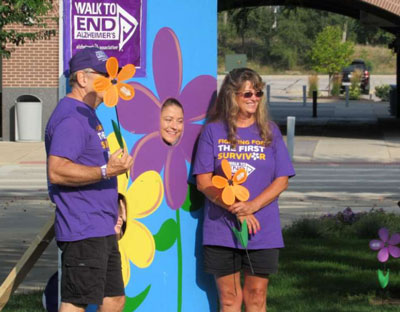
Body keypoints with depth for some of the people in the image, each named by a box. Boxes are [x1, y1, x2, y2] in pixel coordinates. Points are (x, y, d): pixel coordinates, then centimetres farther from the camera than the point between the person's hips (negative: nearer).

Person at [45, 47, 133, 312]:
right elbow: (57, 171, -26)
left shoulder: (88, 115, 19)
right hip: (82, 231, -11)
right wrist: (106, 171, -31)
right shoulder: (71, 118, -15)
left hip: (102, 230, 11)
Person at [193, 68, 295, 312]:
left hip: (263, 230, 1)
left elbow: (282, 180, 2)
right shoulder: (213, 131, 3)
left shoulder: (270, 131, 7)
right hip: (221, 228, -1)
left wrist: (252, 206, -14)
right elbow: (204, 182, -3)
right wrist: (236, 210, -14)